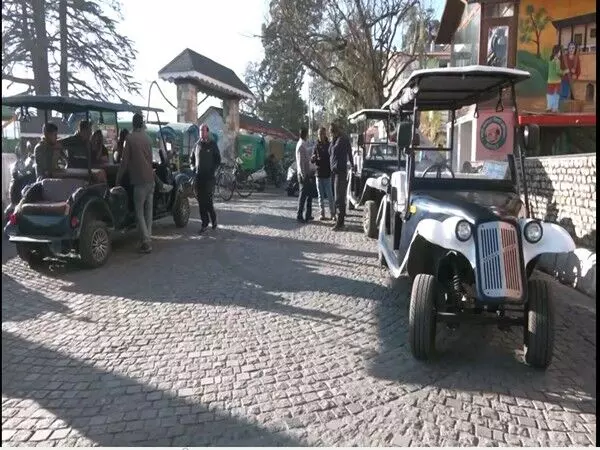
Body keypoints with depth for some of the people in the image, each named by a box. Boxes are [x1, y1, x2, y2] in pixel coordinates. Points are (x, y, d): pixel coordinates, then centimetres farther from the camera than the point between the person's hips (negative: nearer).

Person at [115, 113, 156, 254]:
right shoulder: (147, 138, 11)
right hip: (150, 178, 6)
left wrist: (118, 179, 2)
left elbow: (124, 161, -6)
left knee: (139, 212, -2)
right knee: (148, 211, 12)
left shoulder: (130, 139, -8)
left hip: (139, 180, -6)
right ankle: (148, 239, 16)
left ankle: (146, 242, -7)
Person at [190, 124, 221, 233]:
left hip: (209, 177, -4)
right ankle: (204, 223, 13)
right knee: (201, 201, 5)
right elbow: (191, 158, 22)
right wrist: (193, 168, 6)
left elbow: (218, 160, 3)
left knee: (208, 201, -9)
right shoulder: (197, 145, 13)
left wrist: (212, 170, -8)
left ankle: (213, 219, 13)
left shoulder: (213, 145, 2)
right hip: (198, 177, 4)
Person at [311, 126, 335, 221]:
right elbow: (312, 160, 8)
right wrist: (313, 159, -13)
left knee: (330, 195, -3)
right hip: (319, 174, 4)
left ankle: (333, 214, 5)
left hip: (327, 174, -3)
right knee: (320, 196, 8)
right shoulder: (316, 146, 8)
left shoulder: (329, 145, -2)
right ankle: (322, 214, 14)